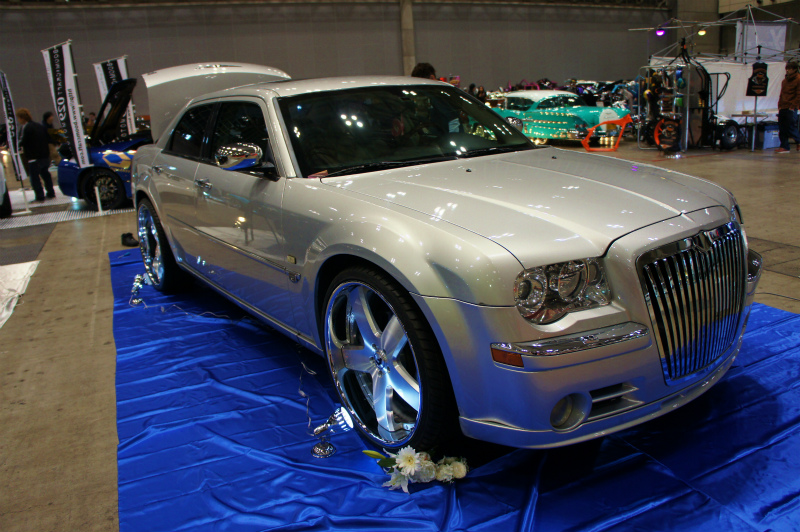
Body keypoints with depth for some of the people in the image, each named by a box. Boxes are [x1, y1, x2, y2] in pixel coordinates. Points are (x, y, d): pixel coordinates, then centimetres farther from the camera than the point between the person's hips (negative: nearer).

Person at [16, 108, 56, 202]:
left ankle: (40, 197, -4)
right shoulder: (39, 125, 11)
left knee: (34, 177, -2)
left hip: (34, 157, -8)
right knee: (45, 174, 19)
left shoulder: (26, 128, -14)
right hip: (45, 155, 8)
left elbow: (23, 143, -15)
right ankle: (51, 194, 25)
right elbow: (48, 140, 16)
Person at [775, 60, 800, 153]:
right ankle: (784, 147, 9)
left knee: (791, 127, -4)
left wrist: (792, 106, -15)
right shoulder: (785, 80, 17)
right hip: (782, 108, 7)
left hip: (791, 108, -7)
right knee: (782, 128, 4)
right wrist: (780, 105, 11)